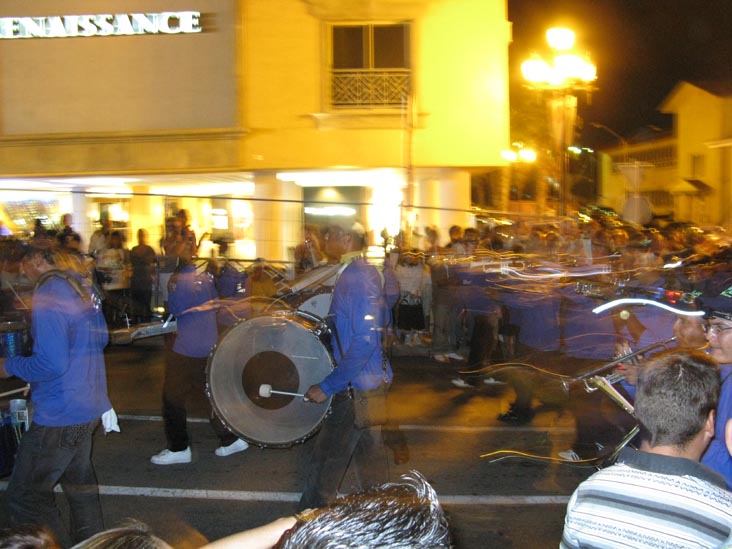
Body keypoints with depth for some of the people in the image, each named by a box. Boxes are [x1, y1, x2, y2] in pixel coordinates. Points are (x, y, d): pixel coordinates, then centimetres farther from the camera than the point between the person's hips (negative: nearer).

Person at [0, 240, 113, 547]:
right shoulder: (84, 286, 7)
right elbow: (101, 340, 19)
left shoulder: (48, 295, -20)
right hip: (89, 406, 9)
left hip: (60, 417, -9)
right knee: (79, 480, 24)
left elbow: (51, 364, -24)